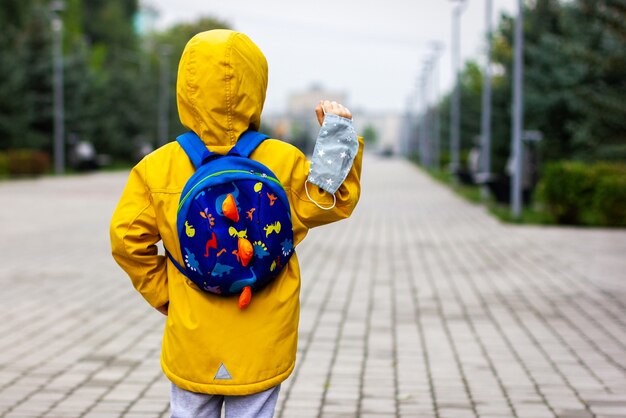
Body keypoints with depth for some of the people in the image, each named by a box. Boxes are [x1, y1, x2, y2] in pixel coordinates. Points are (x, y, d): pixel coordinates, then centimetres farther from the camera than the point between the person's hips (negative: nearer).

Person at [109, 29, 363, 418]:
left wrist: (164, 295, 5)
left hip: (191, 342, 1)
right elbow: (336, 202, 0)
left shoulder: (158, 168, -9)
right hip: (260, 344, -1)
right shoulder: (284, 162, -12)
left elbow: (128, 240, -7)